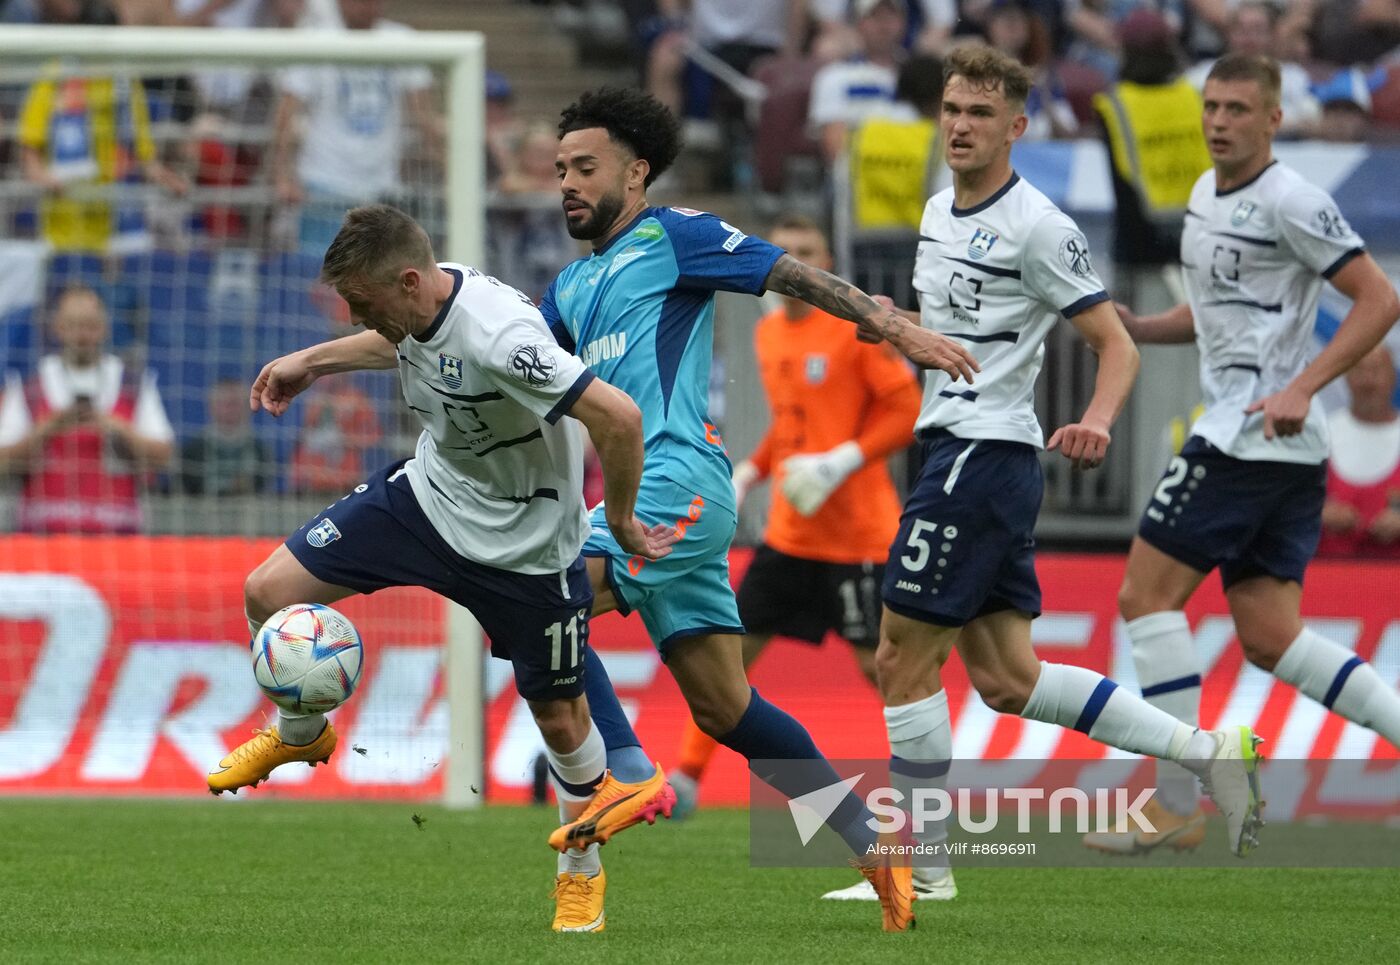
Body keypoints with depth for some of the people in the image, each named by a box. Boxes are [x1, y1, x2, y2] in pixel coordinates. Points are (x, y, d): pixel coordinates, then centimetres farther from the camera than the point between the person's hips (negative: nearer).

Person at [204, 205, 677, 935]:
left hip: (523, 545, -7)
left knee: (561, 719, 7)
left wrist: (620, 522, -22)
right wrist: (313, 361, 18)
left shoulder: (497, 339, -37)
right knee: (269, 592, -1)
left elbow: (617, 417, -37)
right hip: (427, 494, 7)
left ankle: (580, 872, 34)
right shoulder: (417, 303, -12)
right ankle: (300, 735, 28)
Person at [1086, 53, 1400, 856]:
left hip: (1256, 432, -9)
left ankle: (1177, 805, -4)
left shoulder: (1291, 202, -12)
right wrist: (1134, 328, 11)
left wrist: (1301, 387, -22)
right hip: (1285, 453, 9)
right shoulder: (1207, 195, 16)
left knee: (1147, 595, -5)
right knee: (1270, 639, 5)